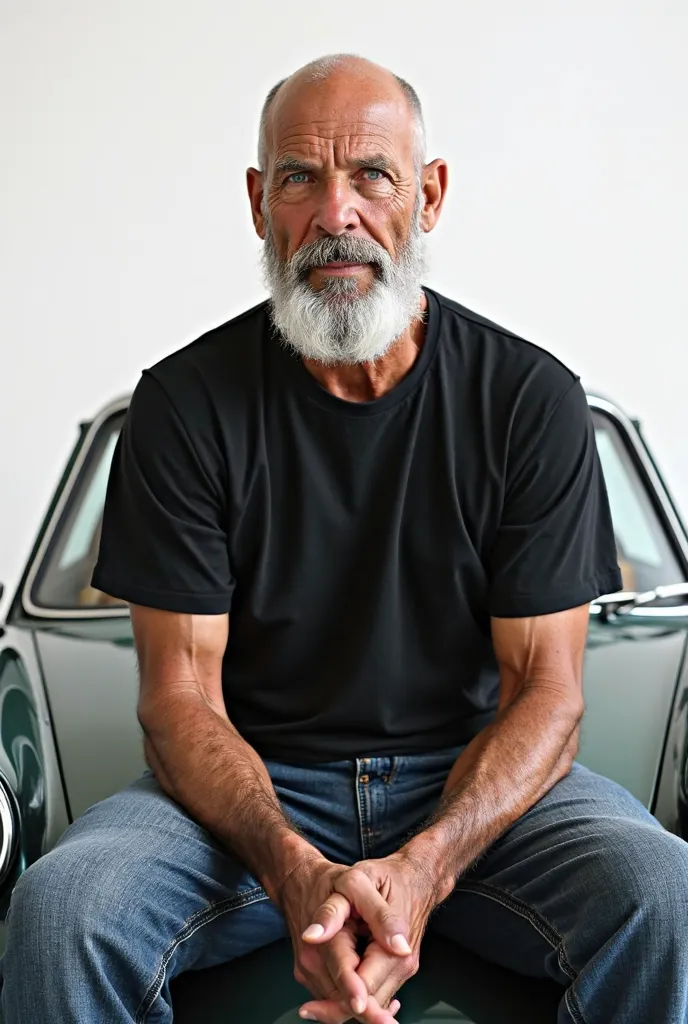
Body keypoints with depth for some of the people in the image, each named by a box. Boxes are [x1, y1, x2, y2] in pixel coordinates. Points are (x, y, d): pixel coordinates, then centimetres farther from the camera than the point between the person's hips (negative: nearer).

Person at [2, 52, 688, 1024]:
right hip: (256, 783, 0)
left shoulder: (532, 398, -4)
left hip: (475, 776, 0)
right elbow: (182, 693, -7)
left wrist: (424, 868, -25)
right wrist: (294, 870, -26)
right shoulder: (186, 404, -4)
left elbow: (546, 687, -6)